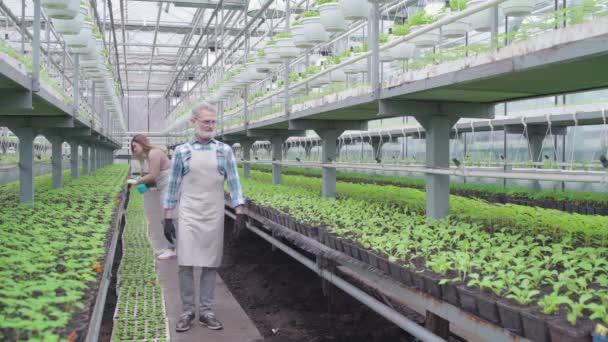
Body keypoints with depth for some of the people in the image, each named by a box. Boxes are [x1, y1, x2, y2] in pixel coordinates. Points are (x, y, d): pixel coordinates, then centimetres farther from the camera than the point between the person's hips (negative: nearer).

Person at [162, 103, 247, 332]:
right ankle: (187, 311, 12)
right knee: (186, 264, -2)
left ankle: (206, 312, 16)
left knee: (210, 265, 5)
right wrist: (168, 218, 1)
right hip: (188, 215, -1)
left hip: (214, 216, 1)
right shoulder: (182, 151, 2)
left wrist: (240, 211, -9)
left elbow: (234, 182, 1)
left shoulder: (224, 151, 4)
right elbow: (173, 186, 5)